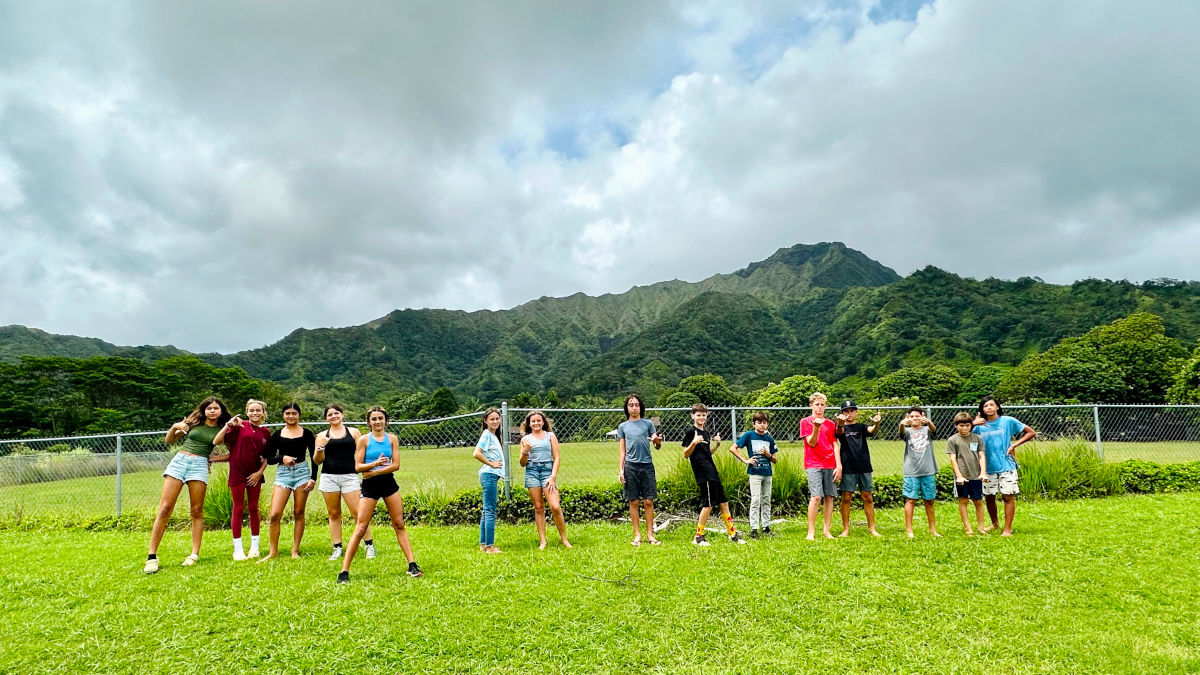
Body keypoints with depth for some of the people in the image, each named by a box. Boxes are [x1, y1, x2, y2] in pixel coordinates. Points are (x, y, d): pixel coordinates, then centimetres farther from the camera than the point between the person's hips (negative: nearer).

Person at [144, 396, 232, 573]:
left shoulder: (222, 430, 9)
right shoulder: (193, 421, 13)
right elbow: (169, 441, 16)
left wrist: (213, 459, 2)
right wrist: (174, 427, -3)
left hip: (200, 466, -1)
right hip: (179, 460, 1)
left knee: (196, 512, -1)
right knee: (165, 508, -7)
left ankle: (195, 555, 4)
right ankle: (152, 556, -4)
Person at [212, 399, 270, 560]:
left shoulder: (265, 432, 6)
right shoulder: (239, 426, -4)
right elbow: (216, 442, -12)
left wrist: (260, 472, -3)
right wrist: (228, 425, -23)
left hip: (254, 474, 3)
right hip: (237, 472, -3)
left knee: (254, 508, 9)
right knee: (238, 509, 3)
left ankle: (254, 547, 19)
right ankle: (238, 549, 12)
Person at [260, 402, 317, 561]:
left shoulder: (306, 433, 5)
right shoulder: (277, 435, 8)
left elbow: (314, 457, 6)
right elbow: (269, 459, 8)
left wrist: (313, 478, -1)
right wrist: (282, 458, -12)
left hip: (302, 472, -1)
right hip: (282, 473, 1)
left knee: (298, 513, 3)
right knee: (275, 514, -7)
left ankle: (295, 550, 13)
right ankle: (273, 552, 6)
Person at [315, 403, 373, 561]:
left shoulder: (353, 432, 9)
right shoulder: (322, 436, 11)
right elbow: (318, 461, 9)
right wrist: (320, 447, -10)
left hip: (350, 476, -2)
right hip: (329, 477, 2)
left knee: (358, 512, -7)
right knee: (334, 514, 6)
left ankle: (369, 545, 3)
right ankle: (337, 549, 15)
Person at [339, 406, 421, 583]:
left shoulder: (392, 438, 3)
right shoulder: (364, 439, -1)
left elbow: (395, 465, -5)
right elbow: (358, 467, -6)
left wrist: (374, 472, -13)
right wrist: (375, 463, -23)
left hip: (388, 483, 2)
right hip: (369, 486, -2)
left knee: (399, 524, 5)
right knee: (360, 528, -4)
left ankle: (412, 565, 10)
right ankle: (344, 571, 3)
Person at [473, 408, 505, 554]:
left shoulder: (494, 435, 18)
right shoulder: (486, 434, -10)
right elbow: (476, 454, -22)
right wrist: (491, 463, -13)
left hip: (493, 476, 10)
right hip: (489, 475, -10)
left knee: (487, 511, 13)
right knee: (490, 511, -8)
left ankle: (483, 544, 19)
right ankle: (489, 546, -5)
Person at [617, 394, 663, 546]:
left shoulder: (648, 424, 9)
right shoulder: (623, 427, 11)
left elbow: (657, 446, 6)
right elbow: (622, 451, 11)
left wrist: (657, 441, -17)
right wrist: (620, 470, 2)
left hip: (647, 465, 0)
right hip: (630, 466, 1)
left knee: (648, 501, -1)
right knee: (633, 502, 2)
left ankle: (650, 534, 8)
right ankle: (637, 535, 11)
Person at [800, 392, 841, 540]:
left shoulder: (830, 424, 14)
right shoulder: (805, 422, 2)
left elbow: (835, 446, 12)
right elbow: (812, 443, -6)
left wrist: (839, 466, 4)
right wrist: (816, 428, -22)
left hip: (830, 466, 4)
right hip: (813, 465, -4)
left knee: (829, 497, 1)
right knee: (816, 496, -13)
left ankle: (827, 530, 10)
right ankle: (811, 531, -7)